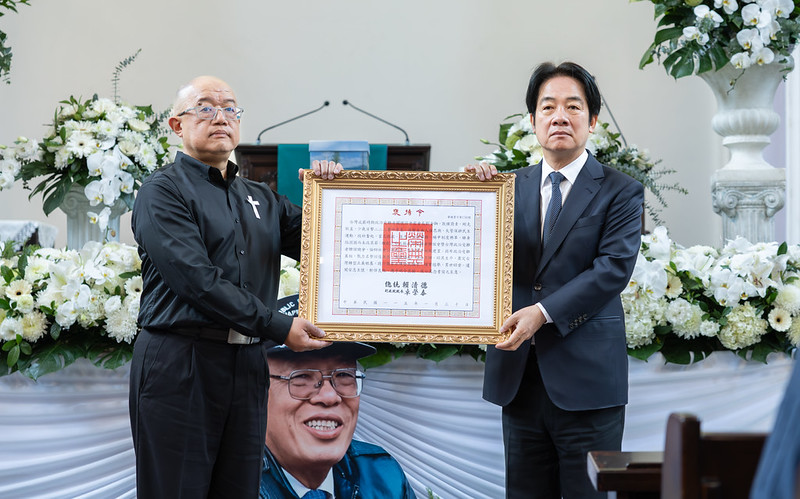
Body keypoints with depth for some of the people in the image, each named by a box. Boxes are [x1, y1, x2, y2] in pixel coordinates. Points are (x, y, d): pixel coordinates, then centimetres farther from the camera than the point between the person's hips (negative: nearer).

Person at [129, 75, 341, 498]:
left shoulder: (260, 199, 19)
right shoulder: (163, 192, -2)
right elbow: (196, 279, -14)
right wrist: (279, 327, -16)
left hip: (247, 367, 6)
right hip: (178, 364, -6)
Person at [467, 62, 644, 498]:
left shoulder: (619, 192, 0)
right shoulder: (512, 186, 11)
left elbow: (613, 267, -12)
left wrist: (544, 312, -21)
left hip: (586, 378, -4)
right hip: (519, 377, 4)